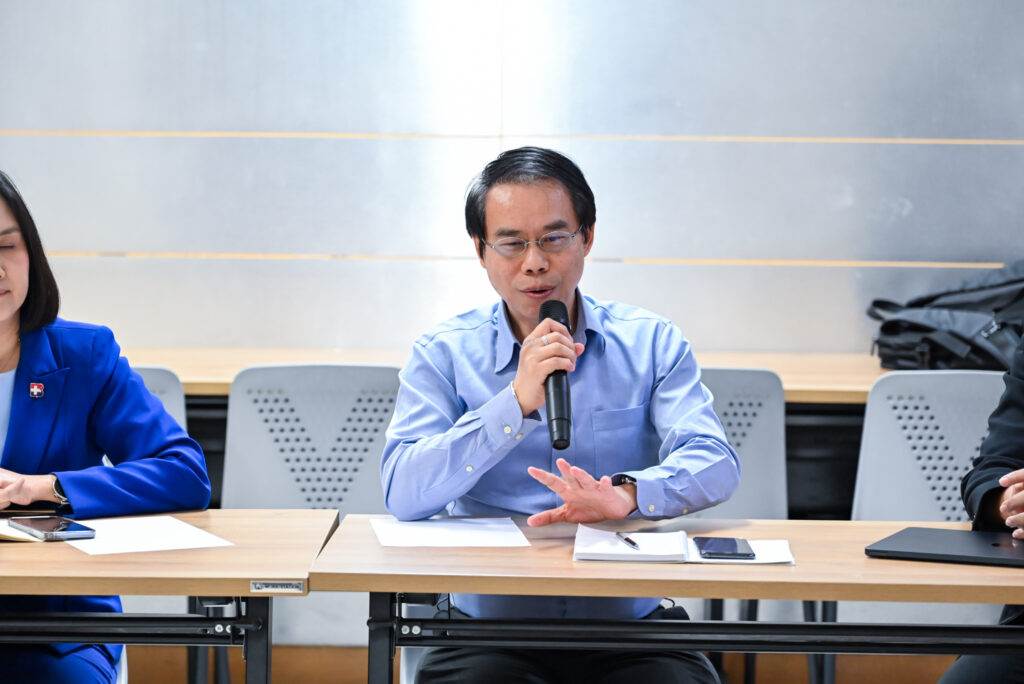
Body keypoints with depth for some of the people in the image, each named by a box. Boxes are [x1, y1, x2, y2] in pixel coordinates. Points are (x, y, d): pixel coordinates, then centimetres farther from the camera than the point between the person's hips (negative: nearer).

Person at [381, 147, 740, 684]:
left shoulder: (652, 343, 8)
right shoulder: (443, 354, 6)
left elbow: (714, 463, -6)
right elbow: (403, 495, -8)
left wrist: (625, 495, -28)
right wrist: (517, 402, -19)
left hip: (632, 625, 2)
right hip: (490, 633, -2)